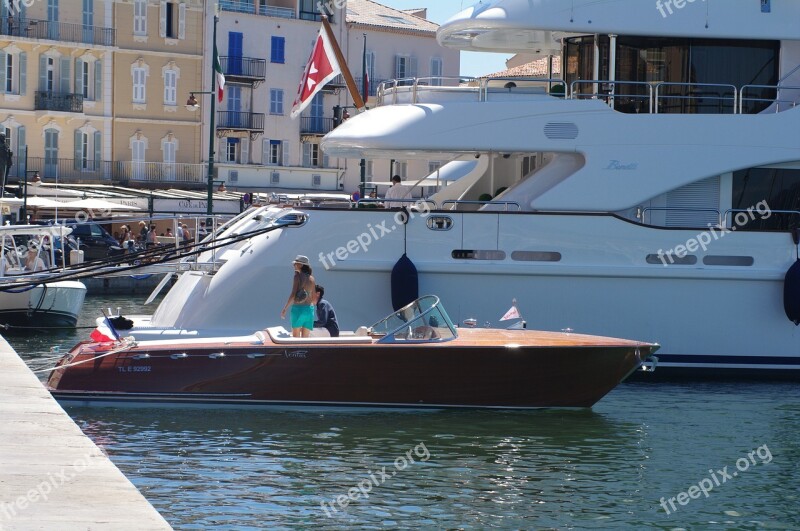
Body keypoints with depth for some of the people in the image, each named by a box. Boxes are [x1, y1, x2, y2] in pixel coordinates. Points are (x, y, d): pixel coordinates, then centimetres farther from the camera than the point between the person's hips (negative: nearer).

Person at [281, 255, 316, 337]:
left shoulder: (298, 276, -6)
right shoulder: (311, 279, 11)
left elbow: (293, 294, -12)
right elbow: (314, 299, 13)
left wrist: (284, 309, -9)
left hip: (298, 308, -5)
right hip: (309, 309, 5)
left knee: (296, 337, -3)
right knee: (305, 339, 6)